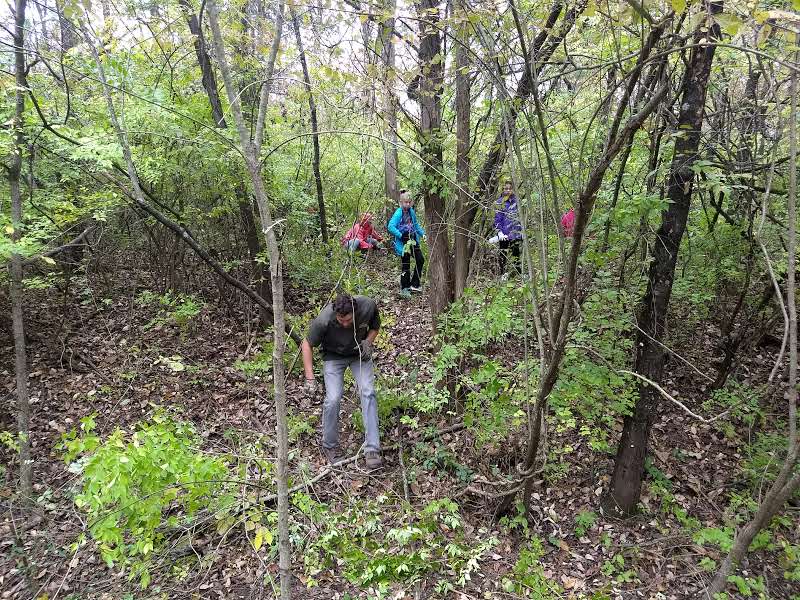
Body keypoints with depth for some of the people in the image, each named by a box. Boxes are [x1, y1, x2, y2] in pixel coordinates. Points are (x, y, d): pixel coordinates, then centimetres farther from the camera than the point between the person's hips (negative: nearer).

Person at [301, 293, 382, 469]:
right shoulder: (324, 320, -33)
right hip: (334, 356, -2)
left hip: (359, 354, 2)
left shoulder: (368, 306, -27)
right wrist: (310, 378, -21)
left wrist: (368, 342, -19)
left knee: (368, 392, -17)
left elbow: (375, 325, -1)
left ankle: (372, 449, -12)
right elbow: (307, 344, -16)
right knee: (333, 398, -16)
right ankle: (329, 446, 8)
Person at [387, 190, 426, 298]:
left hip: (413, 240, 7)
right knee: (405, 265, -2)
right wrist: (400, 235, -27)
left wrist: (422, 233, 6)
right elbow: (390, 226, -23)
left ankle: (414, 284, 21)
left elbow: (416, 225, 19)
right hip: (403, 242, -7)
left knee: (420, 259, 8)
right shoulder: (398, 213, -14)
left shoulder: (411, 212, 7)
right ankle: (404, 288, 11)